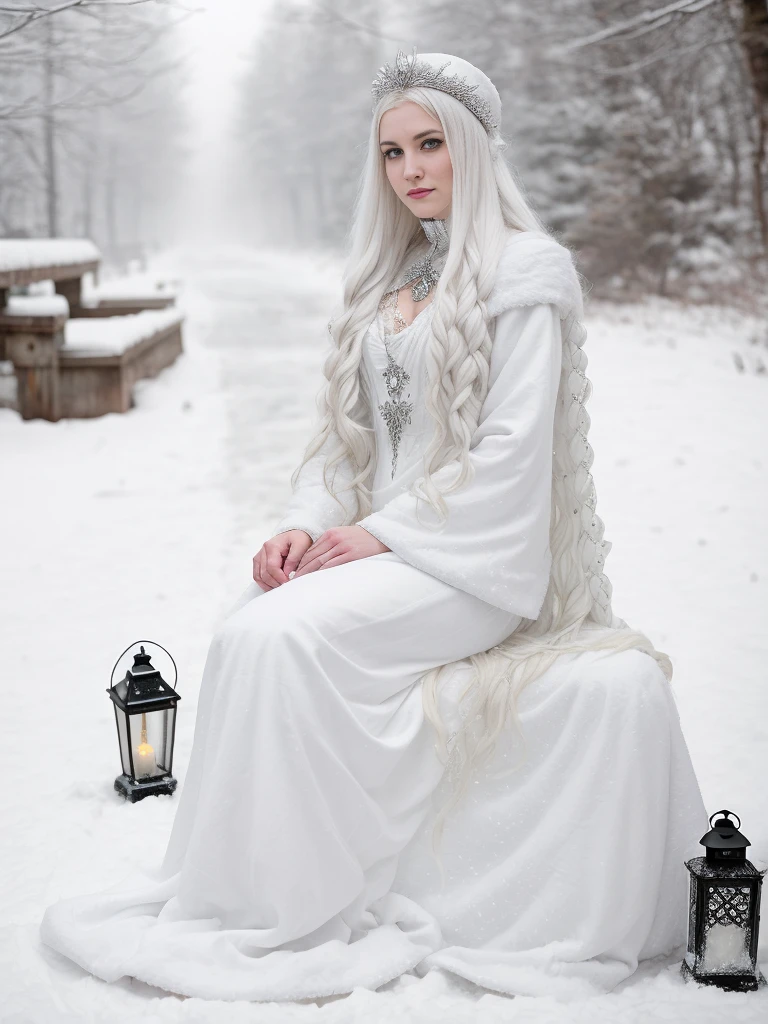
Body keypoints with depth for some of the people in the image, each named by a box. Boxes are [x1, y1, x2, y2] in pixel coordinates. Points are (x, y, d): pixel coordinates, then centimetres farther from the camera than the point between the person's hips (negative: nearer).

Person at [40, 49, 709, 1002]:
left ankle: (263, 919, -14)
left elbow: (513, 447, -13)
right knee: (246, 627, -20)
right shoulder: (388, 277, 18)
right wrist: (306, 522, -3)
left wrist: (382, 532, -16)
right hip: (384, 545, 6)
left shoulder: (526, 268, -5)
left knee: (279, 635, -26)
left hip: (479, 554, -6)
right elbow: (346, 428, 15)